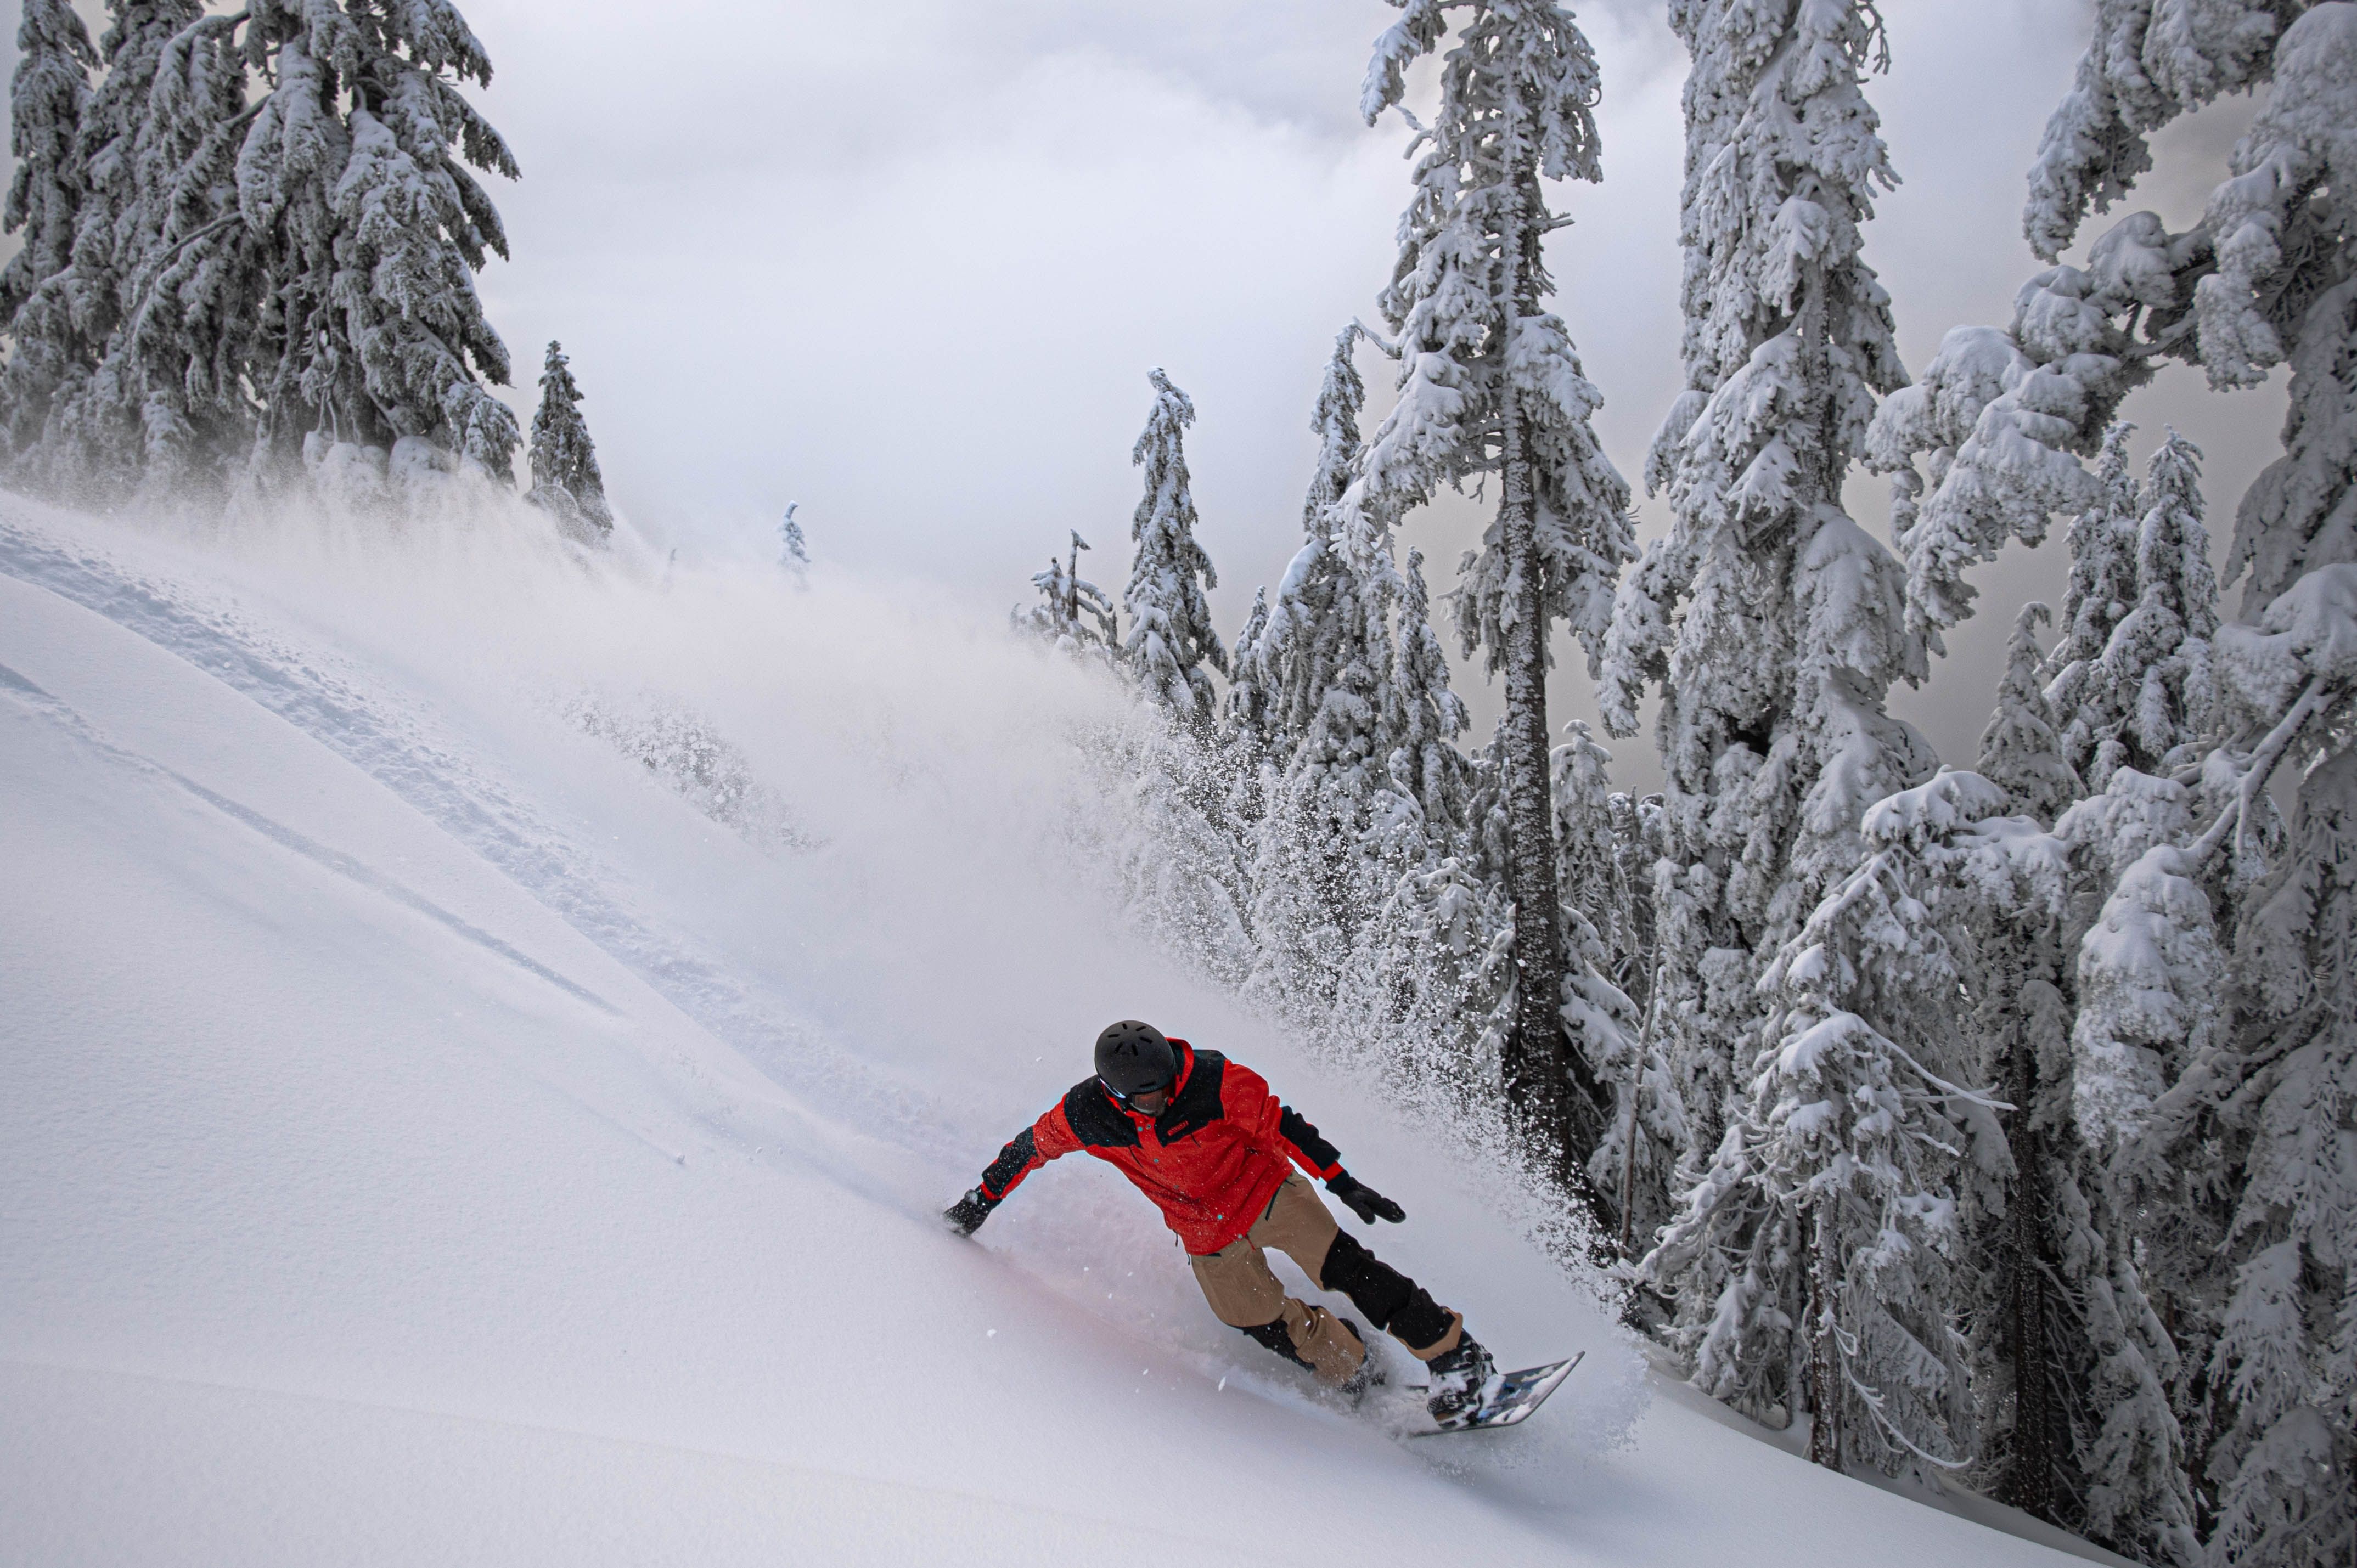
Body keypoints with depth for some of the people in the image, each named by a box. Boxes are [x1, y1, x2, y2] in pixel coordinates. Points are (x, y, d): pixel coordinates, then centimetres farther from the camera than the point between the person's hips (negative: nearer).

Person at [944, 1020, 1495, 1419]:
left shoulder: (1213, 1079, -26)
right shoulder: (1084, 1116, -19)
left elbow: (1280, 1125, -16)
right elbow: (1030, 1147, 0)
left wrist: (1342, 1183, -16)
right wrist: (978, 1203, 9)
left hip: (1267, 1191, -3)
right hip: (1208, 1235, 3)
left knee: (1344, 1268, -18)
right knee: (1269, 1326, -4)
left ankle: (1453, 1352, -7)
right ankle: (1360, 1377, 20)